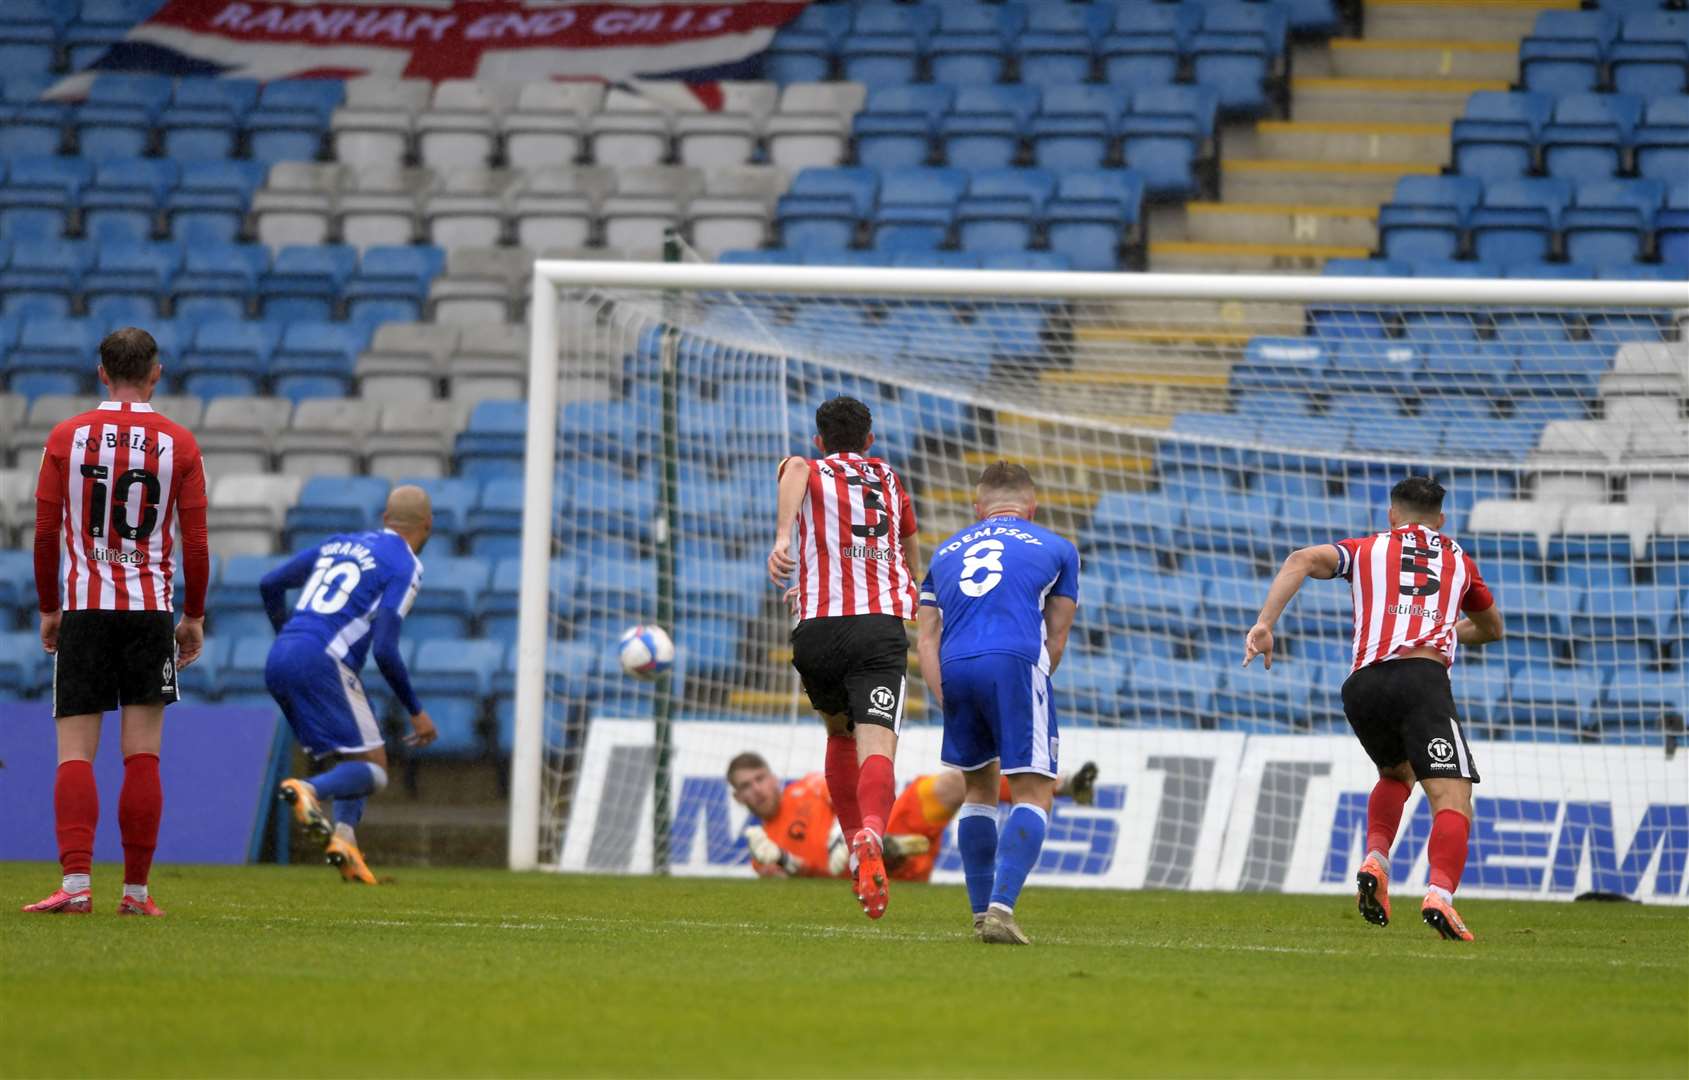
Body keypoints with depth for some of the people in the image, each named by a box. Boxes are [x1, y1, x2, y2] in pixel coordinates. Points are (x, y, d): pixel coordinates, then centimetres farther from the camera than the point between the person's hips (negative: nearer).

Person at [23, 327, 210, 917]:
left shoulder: (66, 437, 1)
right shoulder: (179, 443, 1)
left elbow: (45, 532, 2)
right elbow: (195, 540, 2)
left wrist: (49, 609, 12)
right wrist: (194, 616, 11)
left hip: (82, 608, 0)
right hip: (150, 606, 0)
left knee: (75, 755, -2)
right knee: (142, 757, 2)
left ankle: (75, 882, -16)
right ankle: (136, 890, 2)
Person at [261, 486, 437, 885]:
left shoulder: (339, 543, 21)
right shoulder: (405, 566, 0)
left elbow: (270, 584, 23)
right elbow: (385, 651, -9)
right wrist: (416, 712, 2)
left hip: (278, 661, 7)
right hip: (323, 664, -7)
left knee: (348, 763, 16)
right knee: (373, 770, -4)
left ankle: (343, 837, -9)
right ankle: (309, 790, -33)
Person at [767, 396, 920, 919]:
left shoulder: (810, 473, 15)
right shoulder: (890, 481, 25)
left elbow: (795, 469, -14)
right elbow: (911, 557, 39)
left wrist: (782, 539, -26)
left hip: (817, 630, 0)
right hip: (882, 627, 0)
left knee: (840, 733, 28)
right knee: (876, 745, -17)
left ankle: (853, 844, 25)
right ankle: (872, 835, -45)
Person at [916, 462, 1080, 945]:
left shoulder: (946, 552, 27)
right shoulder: (1055, 549, 20)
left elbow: (927, 638, 15)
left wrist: (948, 701, 7)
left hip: (955, 669, 4)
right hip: (1015, 662, -4)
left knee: (980, 789, 20)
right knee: (1034, 794, -2)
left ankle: (982, 913, 18)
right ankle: (1001, 908, -20)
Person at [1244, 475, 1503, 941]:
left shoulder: (1366, 549, 24)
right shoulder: (1458, 560, 28)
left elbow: (1303, 560, 3)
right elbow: (1492, 629, 45)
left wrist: (1264, 623, -2)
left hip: (1362, 685, 3)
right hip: (1422, 677, -3)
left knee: (1396, 774, 30)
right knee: (1452, 798, -11)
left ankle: (1375, 862, 8)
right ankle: (1440, 894, -35)